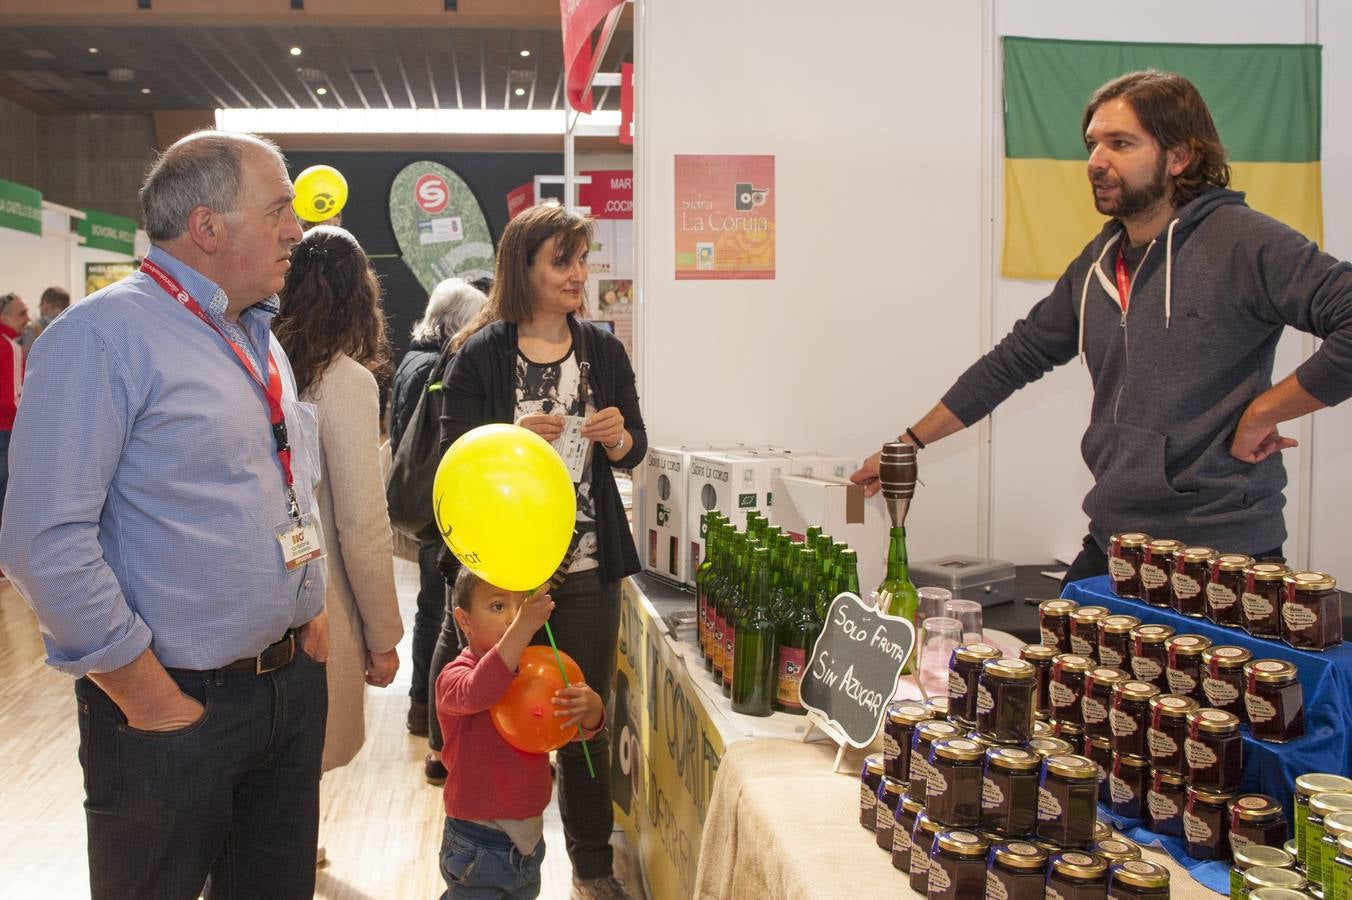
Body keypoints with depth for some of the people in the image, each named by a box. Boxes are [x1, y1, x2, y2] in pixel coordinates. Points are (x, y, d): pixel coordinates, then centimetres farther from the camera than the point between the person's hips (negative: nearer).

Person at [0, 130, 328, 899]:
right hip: (180, 706, -7)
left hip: (294, 684, 7)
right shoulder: (105, 335, -15)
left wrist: (312, 617, 10)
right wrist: (150, 700, -18)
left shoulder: (260, 340, 11)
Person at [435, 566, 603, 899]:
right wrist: (524, 627, -54)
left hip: (529, 836, 6)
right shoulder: (454, 677, -19)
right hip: (478, 847, -6)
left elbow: (580, 730, -4)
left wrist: (590, 707, -29)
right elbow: (477, 694, -42)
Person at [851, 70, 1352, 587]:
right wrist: (910, 443, 17)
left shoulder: (1242, 243, -11)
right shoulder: (1098, 264, 10)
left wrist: (1262, 412, -15)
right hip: (1111, 545, 6)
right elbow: (1015, 359, 17)